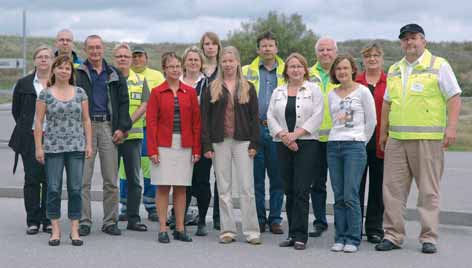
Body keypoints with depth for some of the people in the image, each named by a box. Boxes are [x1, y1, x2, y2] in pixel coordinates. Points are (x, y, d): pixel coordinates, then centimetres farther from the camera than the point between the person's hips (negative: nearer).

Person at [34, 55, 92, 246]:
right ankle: (55, 230, 12)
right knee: (53, 189, 2)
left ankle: (74, 230, 10)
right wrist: (38, 147, -4)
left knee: (75, 189, 2)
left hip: (76, 148, 1)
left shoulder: (80, 92, 7)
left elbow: (86, 120, 8)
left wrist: (89, 144, 2)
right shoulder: (45, 94, 2)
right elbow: (38, 122, 1)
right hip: (52, 148, -1)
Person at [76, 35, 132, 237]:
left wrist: (122, 127, -2)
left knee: (111, 180, 4)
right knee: (83, 179, -2)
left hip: (109, 126, 2)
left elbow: (123, 102, 9)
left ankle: (110, 221, 12)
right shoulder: (78, 74, 6)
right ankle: (84, 222, 6)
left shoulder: (115, 75, 12)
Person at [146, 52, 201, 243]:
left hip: (185, 146, 2)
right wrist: (152, 150, -8)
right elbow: (151, 122, -1)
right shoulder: (157, 93, 2)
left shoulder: (190, 92, 8)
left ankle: (180, 229, 12)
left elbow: (196, 122, 7)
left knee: (181, 187, 5)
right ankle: (163, 229, 6)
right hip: (163, 146, -2)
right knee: (163, 187, -1)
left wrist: (196, 148, 1)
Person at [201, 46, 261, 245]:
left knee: (247, 187, -3)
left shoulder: (247, 88, 8)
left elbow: (254, 116, 5)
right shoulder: (212, 89, 7)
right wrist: (207, 145, -4)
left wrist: (253, 143, -4)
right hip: (220, 142, 1)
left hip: (242, 141, -1)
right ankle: (227, 230, 12)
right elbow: (205, 117, 3)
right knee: (224, 188, 5)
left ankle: (251, 231, 3)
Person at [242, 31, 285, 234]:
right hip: (254, 128, 0)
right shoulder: (246, 72, 10)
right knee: (256, 177, 4)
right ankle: (259, 219, 13)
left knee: (277, 177, 2)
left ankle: (275, 219, 12)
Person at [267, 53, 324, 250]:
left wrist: (295, 134, -12)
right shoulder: (278, 92, 15)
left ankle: (300, 236, -5)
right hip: (283, 145, 4)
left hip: (307, 144, -4)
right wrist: (284, 136, -7)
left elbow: (317, 117, -6)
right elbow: (271, 117, 8)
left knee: (301, 191, -9)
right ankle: (293, 234, 13)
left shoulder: (313, 90, 4)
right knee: (289, 191, 6)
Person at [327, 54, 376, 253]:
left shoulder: (362, 91, 0)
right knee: (338, 196, 5)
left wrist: (360, 142, 6)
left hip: (354, 145, -4)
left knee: (350, 195, -8)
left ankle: (353, 239, 0)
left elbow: (371, 121, 3)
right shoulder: (332, 94, 13)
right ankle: (340, 238, 12)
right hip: (333, 145, 5)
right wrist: (337, 139, 12)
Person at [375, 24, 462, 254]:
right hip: (396, 139, 5)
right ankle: (393, 235, 11)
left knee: (428, 190, 0)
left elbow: (454, 98, -3)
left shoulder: (439, 66, 1)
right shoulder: (394, 70, 17)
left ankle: (429, 238, 7)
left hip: (428, 139, -5)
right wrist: (383, 132, 18)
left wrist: (451, 127, -13)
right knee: (393, 188, 3)